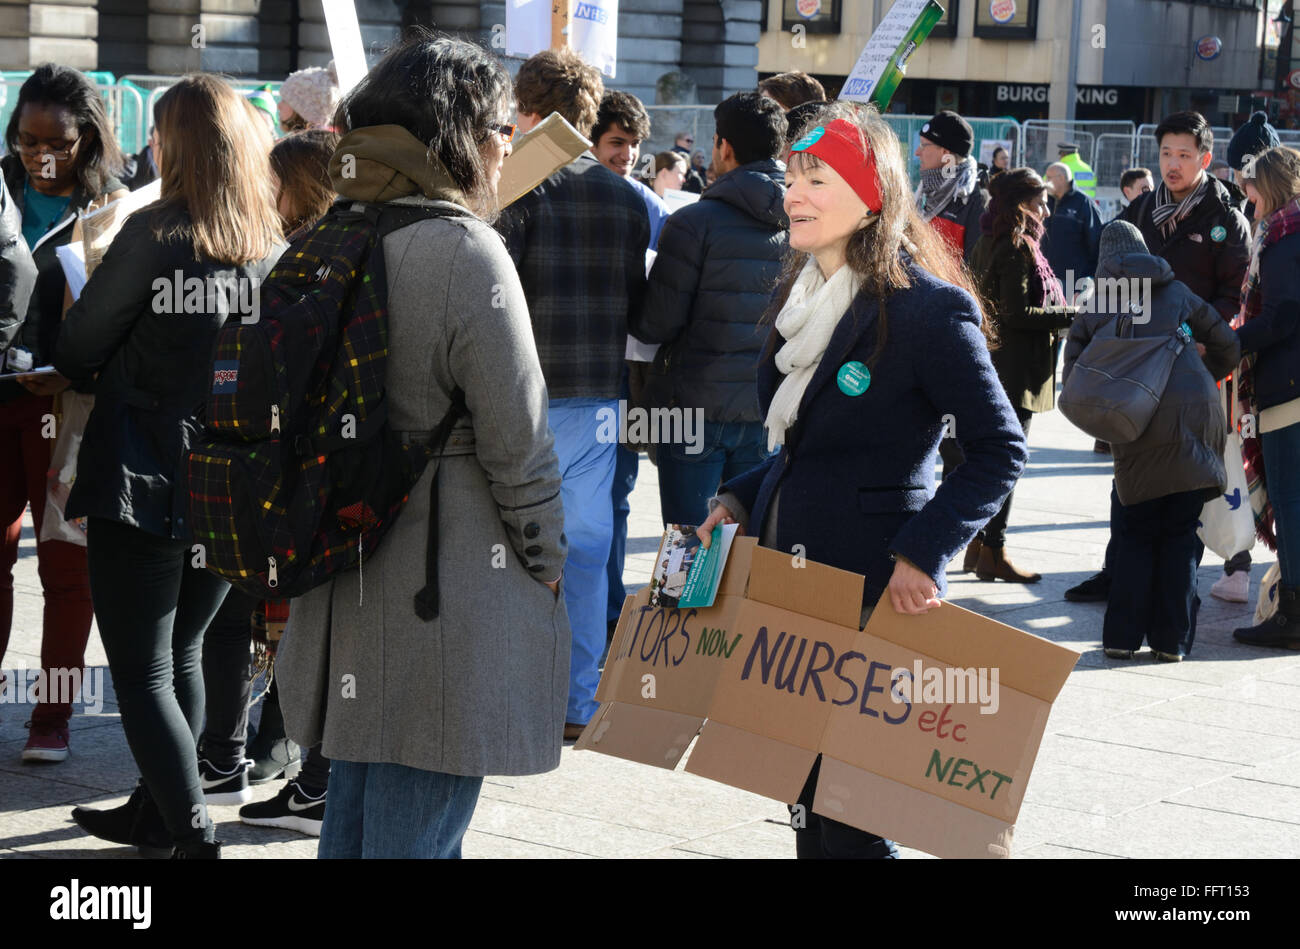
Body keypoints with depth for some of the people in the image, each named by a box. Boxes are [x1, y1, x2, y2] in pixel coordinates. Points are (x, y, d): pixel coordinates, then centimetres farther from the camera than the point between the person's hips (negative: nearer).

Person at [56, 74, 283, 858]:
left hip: (145, 481, -6)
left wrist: (105, 380, 15)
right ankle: (156, 807, 35)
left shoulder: (156, 236, -13)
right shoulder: (279, 250, 2)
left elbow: (77, 352, -5)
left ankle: (195, 837, -5)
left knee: (142, 672, 0)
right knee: (182, 652, 22)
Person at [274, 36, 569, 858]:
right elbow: (517, 442, -13)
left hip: (347, 591, 8)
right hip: (447, 594, -8)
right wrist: (548, 564, 0)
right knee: (415, 835, 0)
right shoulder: (466, 251, -15)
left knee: (352, 819, 18)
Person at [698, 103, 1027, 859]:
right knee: (808, 801, 12)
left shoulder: (928, 309, -13)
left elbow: (1001, 449, -12)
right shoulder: (804, 296, 11)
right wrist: (741, 499, 5)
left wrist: (923, 551, -20)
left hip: (872, 591, -7)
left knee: (851, 821, -3)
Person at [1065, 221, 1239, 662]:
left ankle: (1123, 635, 6)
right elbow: (1228, 348, 20)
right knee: (1181, 532, 9)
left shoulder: (1095, 309, 14)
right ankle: (1172, 638, 8)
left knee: (1134, 533, 10)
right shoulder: (1175, 291, 16)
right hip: (1197, 415, 1)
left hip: (1140, 425, -1)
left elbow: (1074, 381, 8)